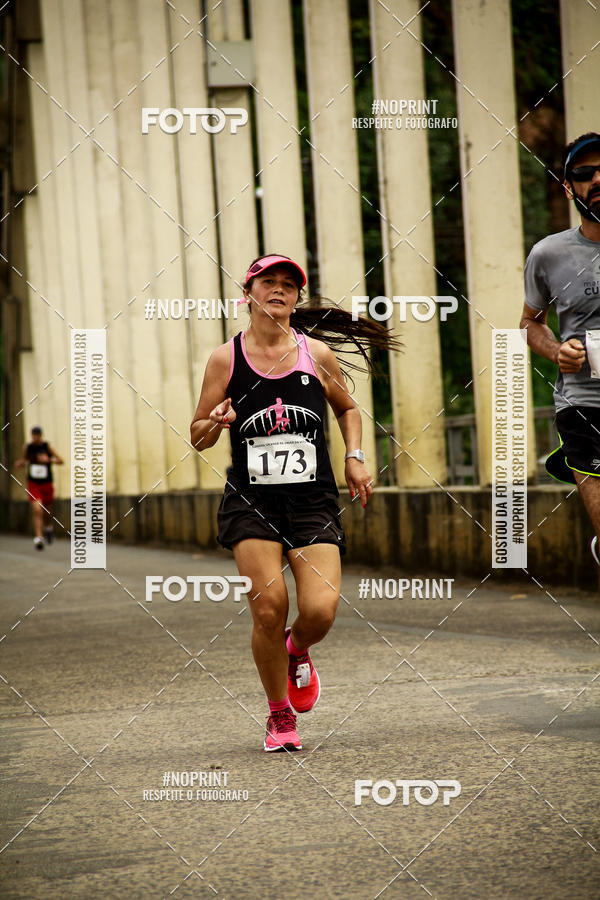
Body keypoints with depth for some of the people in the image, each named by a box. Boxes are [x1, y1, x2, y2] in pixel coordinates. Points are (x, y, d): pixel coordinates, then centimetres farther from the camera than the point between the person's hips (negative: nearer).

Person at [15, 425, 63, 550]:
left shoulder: (48, 446, -7)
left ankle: (48, 527, 49)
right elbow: (24, 459, 17)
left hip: (47, 484, 0)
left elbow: (60, 461, -9)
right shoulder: (27, 447, -1)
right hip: (33, 484, 0)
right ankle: (38, 538, -19)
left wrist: (48, 460, -26)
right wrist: (20, 463, -6)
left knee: (47, 511, 17)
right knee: (37, 510, -18)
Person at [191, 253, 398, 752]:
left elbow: (348, 409, 22)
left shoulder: (317, 353, 4)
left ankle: (297, 652, 26)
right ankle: (280, 715, 11)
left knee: (320, 610, -13)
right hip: (251, 501, -1)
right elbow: (199, 438, 7)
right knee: (269, 607, -13)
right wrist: (215, 423, -14)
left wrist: (355, 458, 8)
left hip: (313, 501, 1)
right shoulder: (225, 359, 1)